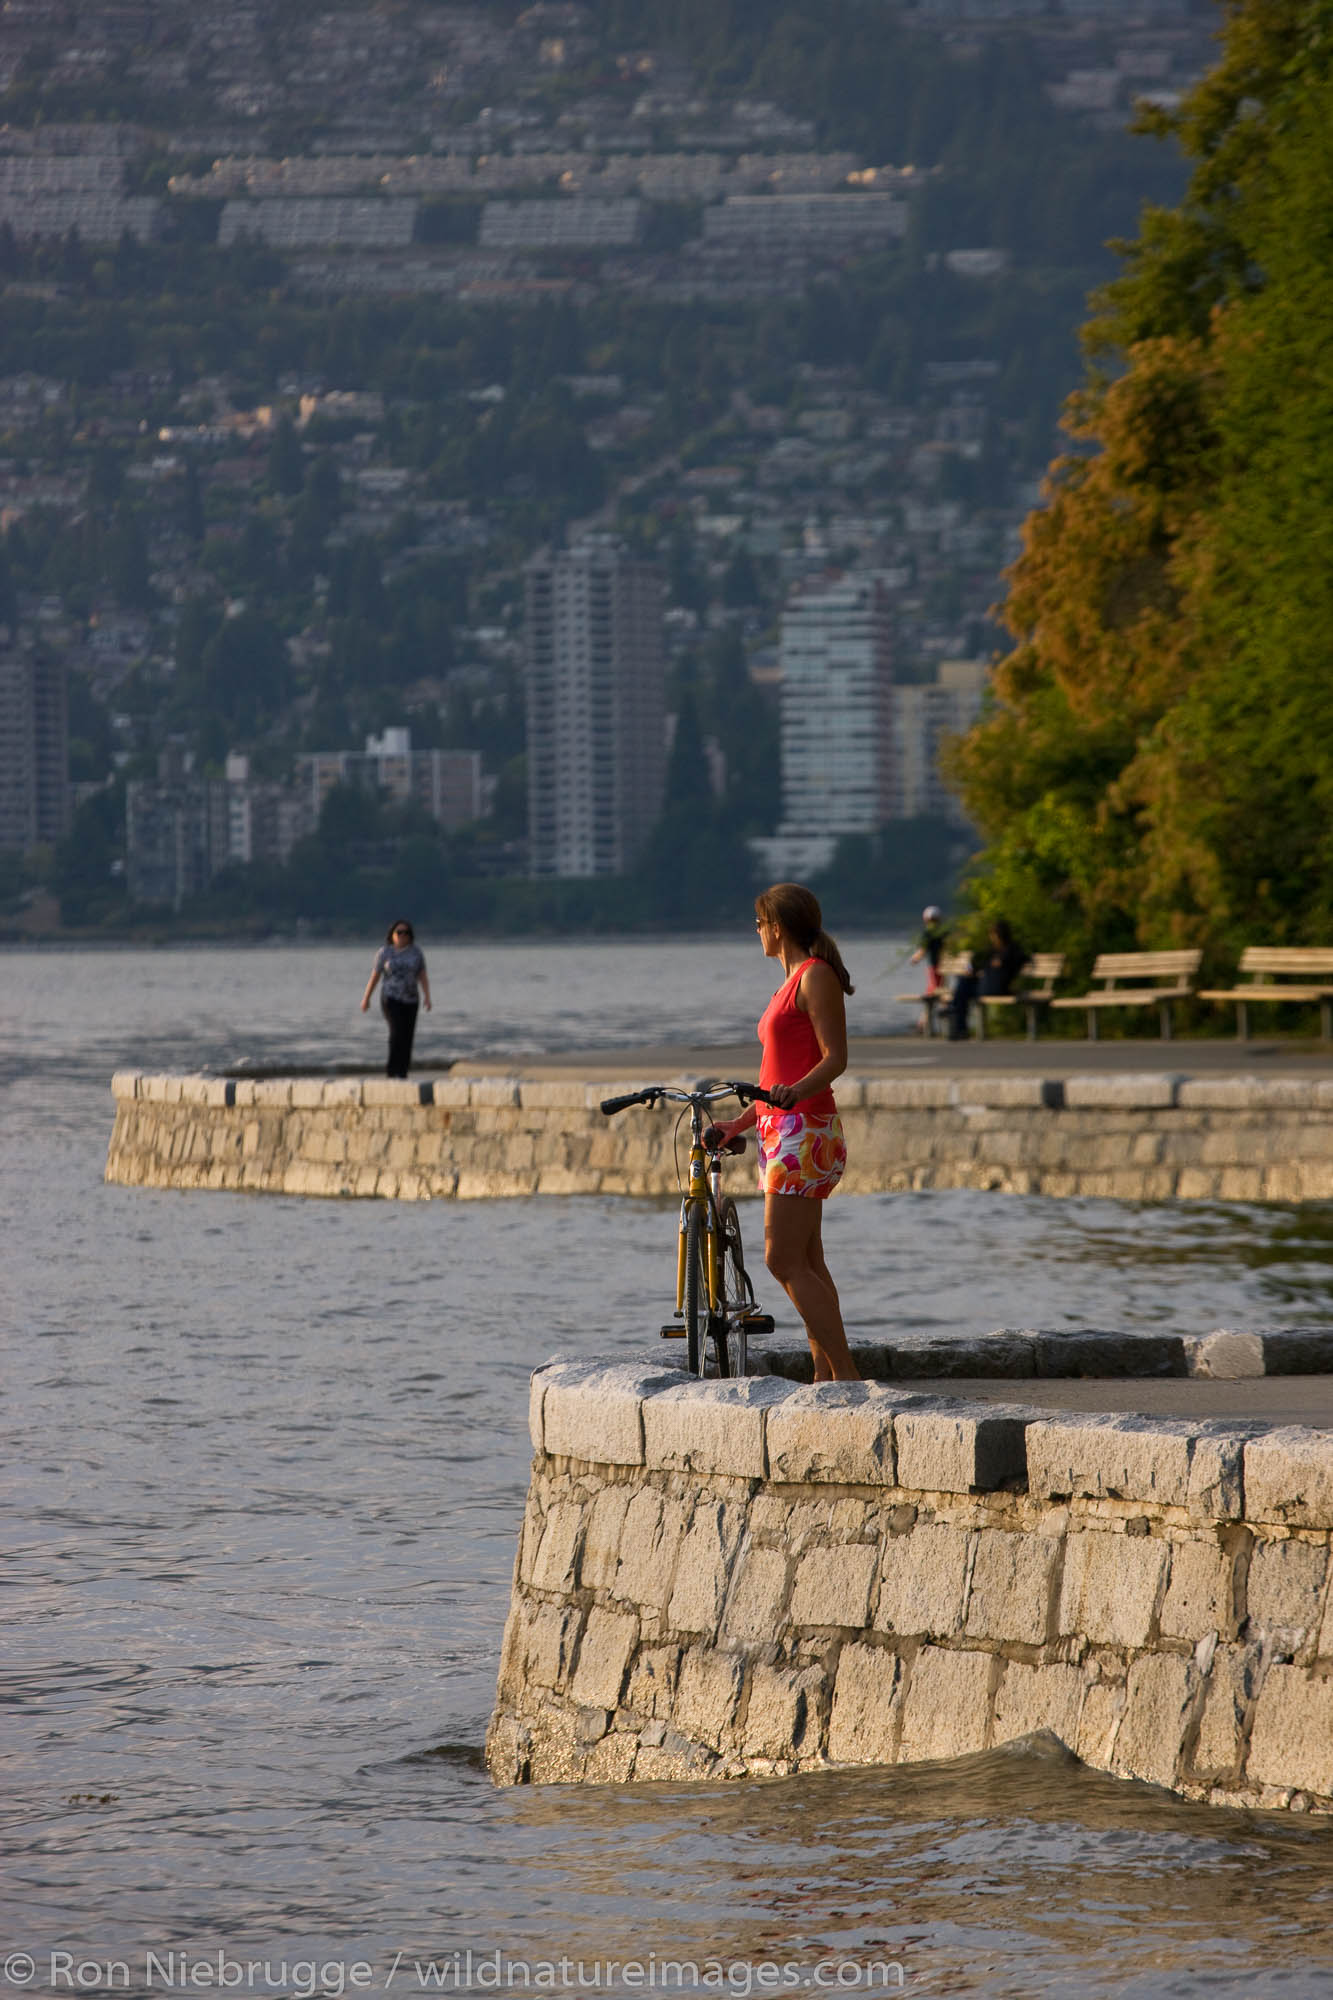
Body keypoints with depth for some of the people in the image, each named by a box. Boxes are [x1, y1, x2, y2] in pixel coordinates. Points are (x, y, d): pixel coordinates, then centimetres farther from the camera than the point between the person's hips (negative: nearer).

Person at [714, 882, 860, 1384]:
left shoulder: (816, 976, -9)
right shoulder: (792, 982, 20)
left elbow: (835, 1058, -17)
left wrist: (792, 1093, -33)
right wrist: (739, 1124, 22)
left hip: (805, 1134, -10)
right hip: (780, 1131, 10)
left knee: (785, 1262, -14)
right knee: (807, 1264, 8)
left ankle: (846, 1373, -15)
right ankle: (825, 1374, 9)